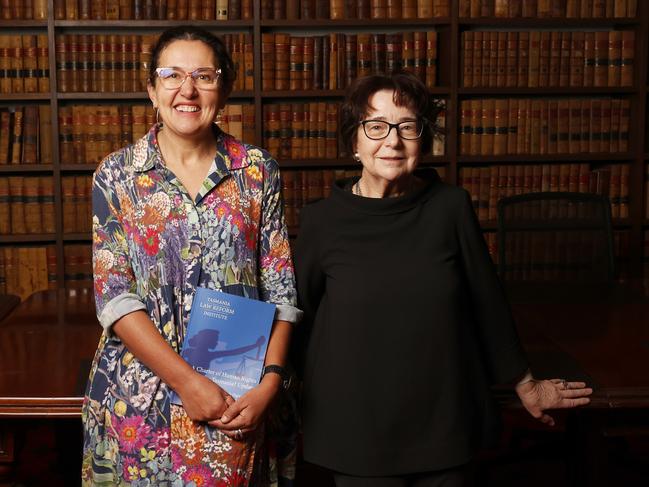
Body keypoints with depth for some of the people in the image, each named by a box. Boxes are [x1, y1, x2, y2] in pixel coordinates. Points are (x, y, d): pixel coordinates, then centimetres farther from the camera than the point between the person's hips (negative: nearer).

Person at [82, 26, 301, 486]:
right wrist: (187, 381, -16)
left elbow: (281, 289, 0)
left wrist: (270, 381, -12)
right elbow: (114, 294, -7)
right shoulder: (116, 175, -1)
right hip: (142, 394, 0)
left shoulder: (258, 171, 1)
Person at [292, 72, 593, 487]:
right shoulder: (322, 221, -7)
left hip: (445, 420, 1)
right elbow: (299, 317, 3)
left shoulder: (452, 207, -5)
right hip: (356, 430, -1)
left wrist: (524, 383, 13)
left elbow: (487, 300, 4)